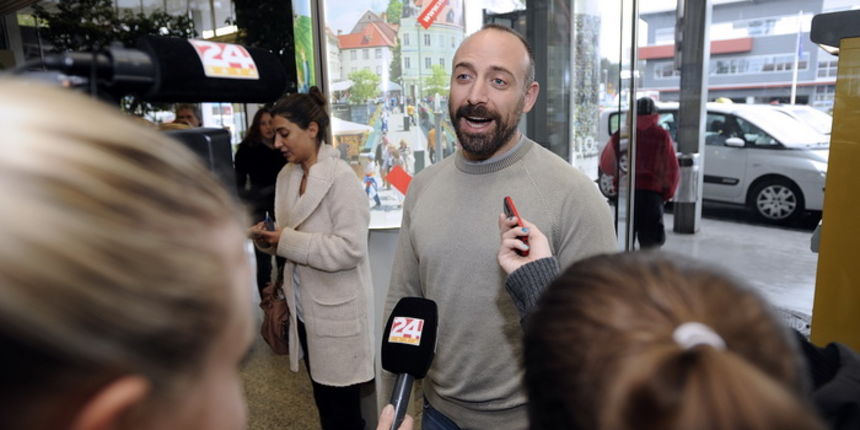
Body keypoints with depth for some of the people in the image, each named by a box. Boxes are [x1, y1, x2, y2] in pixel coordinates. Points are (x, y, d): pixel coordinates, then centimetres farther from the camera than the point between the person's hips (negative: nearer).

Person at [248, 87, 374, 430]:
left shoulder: (341, 178, -18)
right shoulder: (287, 175, 6)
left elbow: (350, 249, -25)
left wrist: (287, 240, -22)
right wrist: (266, 237, -8)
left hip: (336, 312, -7)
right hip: (305, 308, 7)